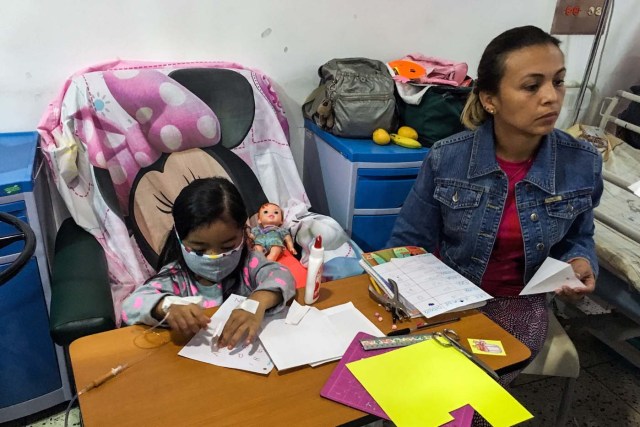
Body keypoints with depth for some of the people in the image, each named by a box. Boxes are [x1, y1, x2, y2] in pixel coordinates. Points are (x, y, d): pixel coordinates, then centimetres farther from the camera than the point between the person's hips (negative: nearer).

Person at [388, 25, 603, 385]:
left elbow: (577, 238, 7)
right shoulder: (447, 158, -17)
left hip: (518, 300, 1)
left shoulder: (583, 164, -11)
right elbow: (410, 241, -7)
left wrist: (581, 263, -15)